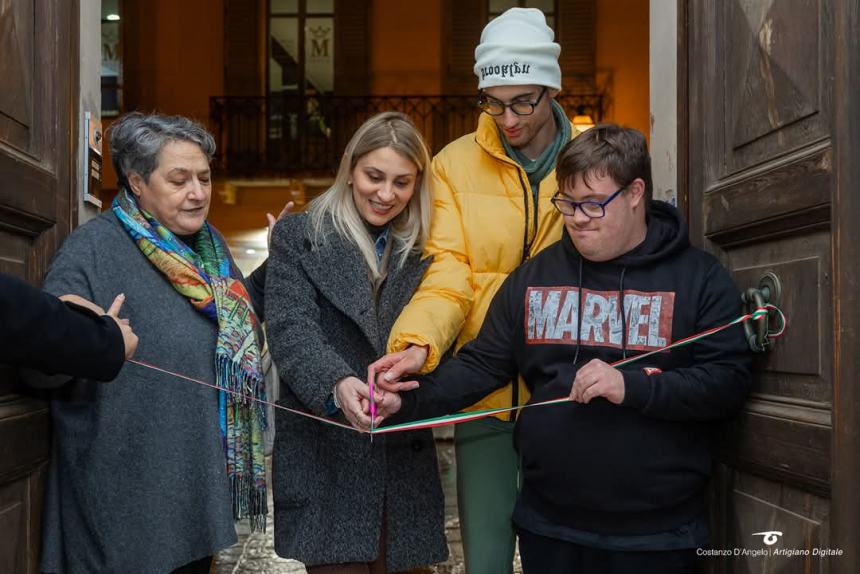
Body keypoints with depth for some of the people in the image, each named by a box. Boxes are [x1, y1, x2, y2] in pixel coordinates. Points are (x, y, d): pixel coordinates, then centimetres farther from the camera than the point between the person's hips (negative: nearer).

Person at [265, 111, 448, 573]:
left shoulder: (424, 252, 11)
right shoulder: (298, 236, 2)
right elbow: (290, 330, -11)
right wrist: (337, 384, -30)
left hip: (402, 460, 3)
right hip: (322, 456, -3)